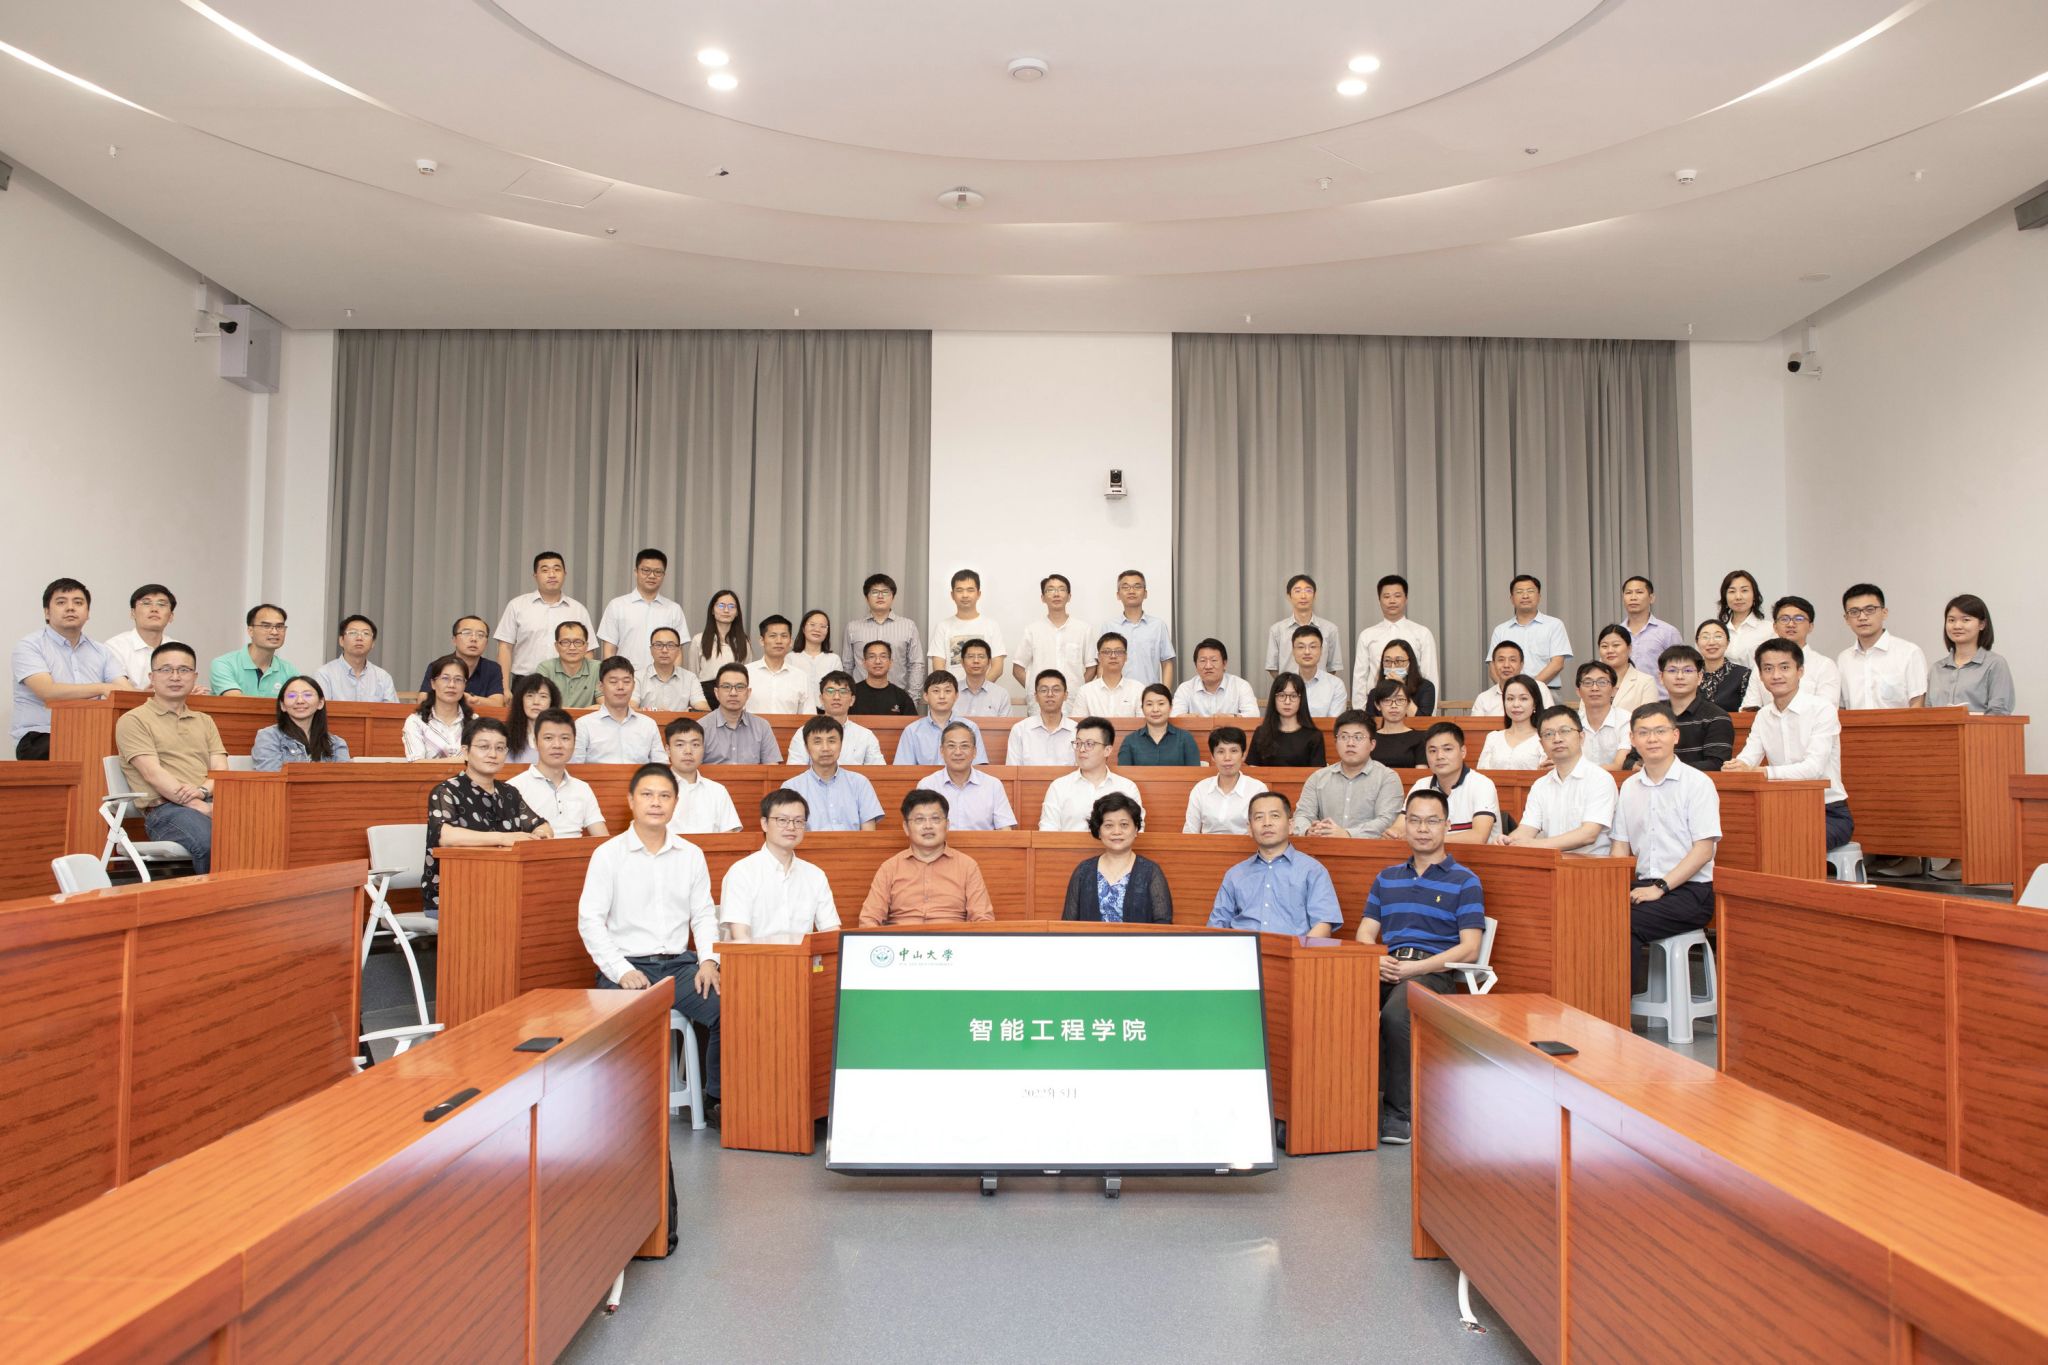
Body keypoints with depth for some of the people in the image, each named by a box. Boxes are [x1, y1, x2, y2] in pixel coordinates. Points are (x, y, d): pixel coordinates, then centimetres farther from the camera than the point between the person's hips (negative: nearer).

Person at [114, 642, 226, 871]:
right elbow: (153, 774, -4)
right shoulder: (133, 720, 9)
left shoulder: (204, 721, 26)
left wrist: (203, 791, -9)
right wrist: (201, 808, -14)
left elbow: (221, 769, 15)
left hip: (212, 803, 4)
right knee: (211, 843, -38)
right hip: (166, 809, -4)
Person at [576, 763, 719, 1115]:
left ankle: (715, 1100, -3)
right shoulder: (608, 854, 3)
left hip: (680, 964, 3)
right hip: (627, 966, -3)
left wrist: (708, 960, -4)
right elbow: (589, 920, -2)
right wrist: (622, 971, -13)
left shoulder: (691, 855, 13)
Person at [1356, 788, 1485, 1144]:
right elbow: (1365, 933, 18)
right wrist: (1376, 960, -6)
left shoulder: (1464, 881, 11)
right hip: (1386, 968, 4)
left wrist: (1416, 967, -12)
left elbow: (1469, 949, 1)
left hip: (1434, 971, -4)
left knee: (1395, 1014, -36)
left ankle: (1400, 1112, -20)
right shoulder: (1386, 878, 26)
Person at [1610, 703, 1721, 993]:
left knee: (1625, 924, -29)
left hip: (1690, 892, -5)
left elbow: (1704, 850, -9)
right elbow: (1620, 846, 14)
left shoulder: (1697, 783, -4)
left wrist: (1660, 888, -16)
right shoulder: (1629, 787, 13)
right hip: (1646, 887, 5)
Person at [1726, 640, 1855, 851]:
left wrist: (1758, 771, -36)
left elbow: (1814, 768, -23)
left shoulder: (1823, 711, -9)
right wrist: (1734, 768, -30)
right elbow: (1745, 761, -4)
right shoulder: (1763, 717, 9)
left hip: (1829, 812, -5)